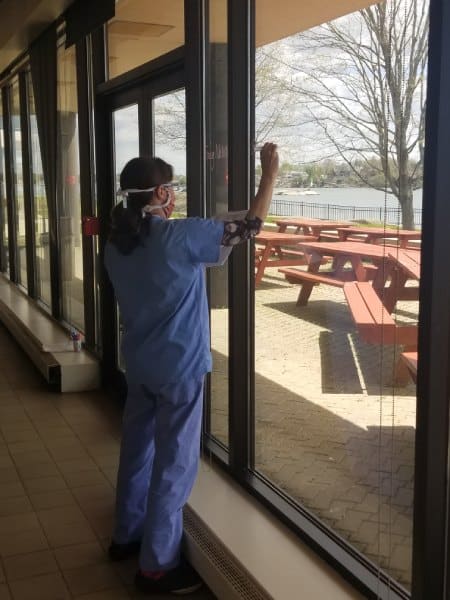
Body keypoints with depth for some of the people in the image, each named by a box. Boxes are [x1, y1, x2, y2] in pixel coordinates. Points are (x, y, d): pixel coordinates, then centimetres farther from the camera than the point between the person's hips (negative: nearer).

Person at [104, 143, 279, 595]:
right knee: (174, 464, 3)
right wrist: (270, 173, -4)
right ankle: (157, 566, 12)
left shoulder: (116, 244, 2)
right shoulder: (178, 237, -19)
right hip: (179, 368, -7)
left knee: (136, 449, 21)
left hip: (138, 365, 8)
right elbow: (250, 226, -15)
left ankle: (126, 536, 37)